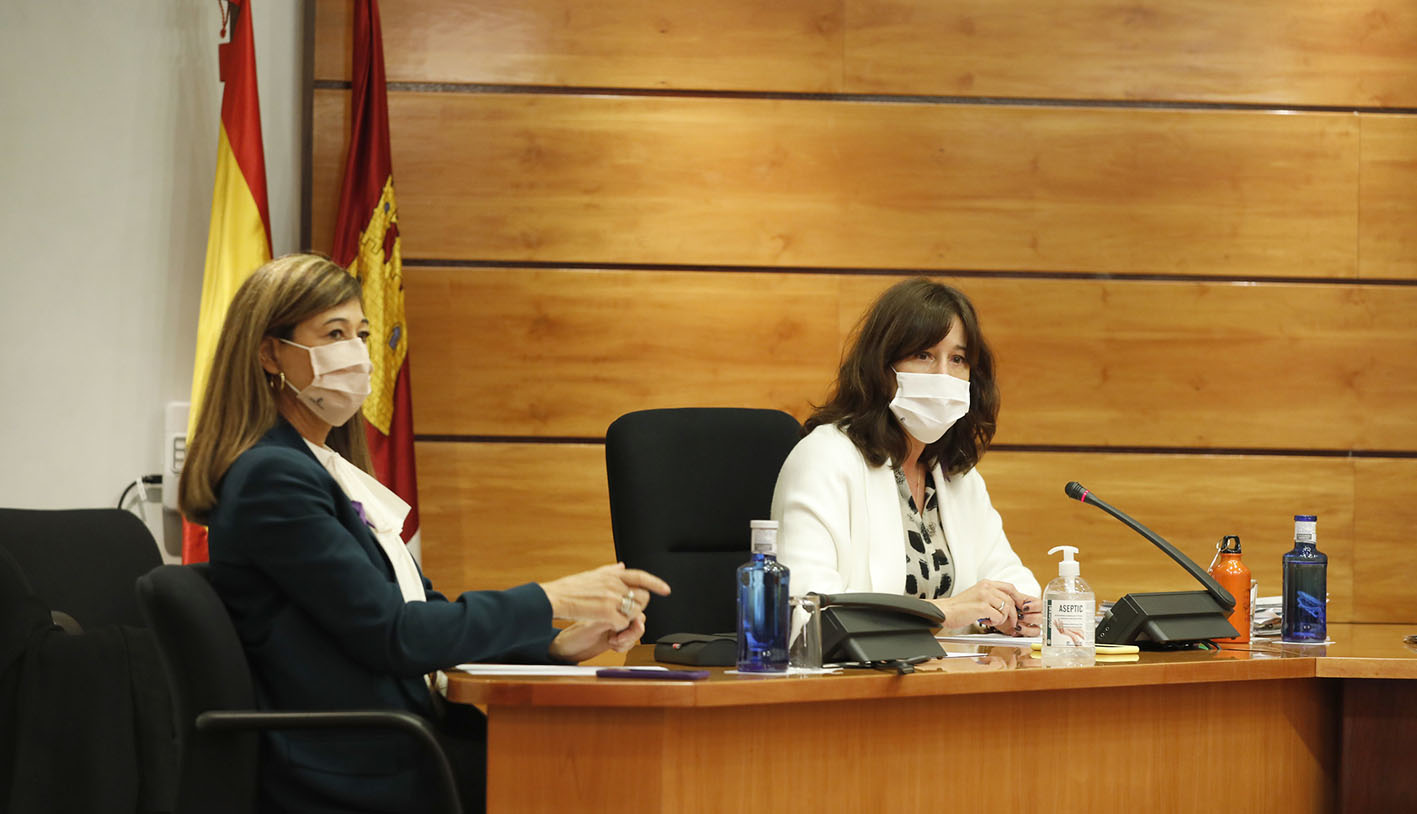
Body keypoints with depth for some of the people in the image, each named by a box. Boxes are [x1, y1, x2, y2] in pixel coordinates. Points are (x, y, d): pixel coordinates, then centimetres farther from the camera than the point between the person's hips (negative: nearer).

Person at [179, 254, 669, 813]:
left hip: (389, 742, 9)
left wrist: (555, 644, 1)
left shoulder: (329, 471, 17)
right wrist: (552, 601, -13)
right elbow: (394, 636, -17)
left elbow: (420, 610, 16)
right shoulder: (273, 479, -13)